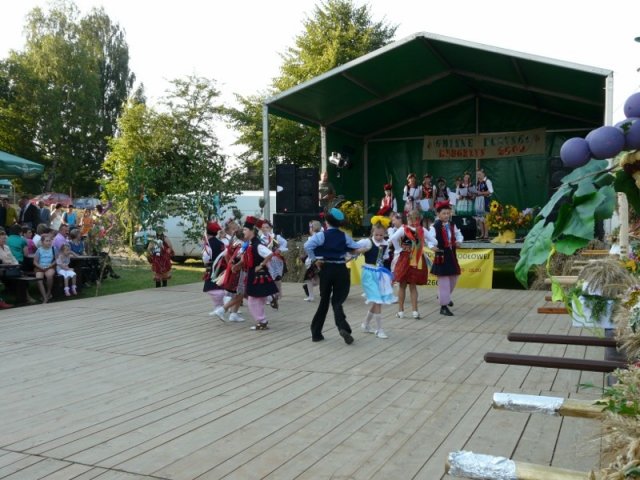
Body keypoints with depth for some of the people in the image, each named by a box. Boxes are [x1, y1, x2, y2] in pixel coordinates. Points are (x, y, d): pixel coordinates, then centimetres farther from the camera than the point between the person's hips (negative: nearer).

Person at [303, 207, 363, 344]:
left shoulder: (321, 235, -6)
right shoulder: (344, 236, 3)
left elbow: (307, 246, -21)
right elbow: (357, 248, 11)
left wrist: (314, 260, -10)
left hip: (326, 269, -1)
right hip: (341, 270, 1)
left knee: (324, 301, 12)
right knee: (337, 301, 4)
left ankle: (316, 333, 17)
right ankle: (343, 327, -22)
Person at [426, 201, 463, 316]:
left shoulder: (452, 225, 6)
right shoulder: (435, 226, -15)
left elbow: (458, 234, 20)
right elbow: (429, 237, -24)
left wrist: (459, 241, 1)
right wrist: (432, 246, -41)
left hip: (452, 255, 7)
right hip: (441, 256, -7)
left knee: (454, 277, 19)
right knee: (443, 280, -5)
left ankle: (444, 296, 46)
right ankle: (443, 306, 3)